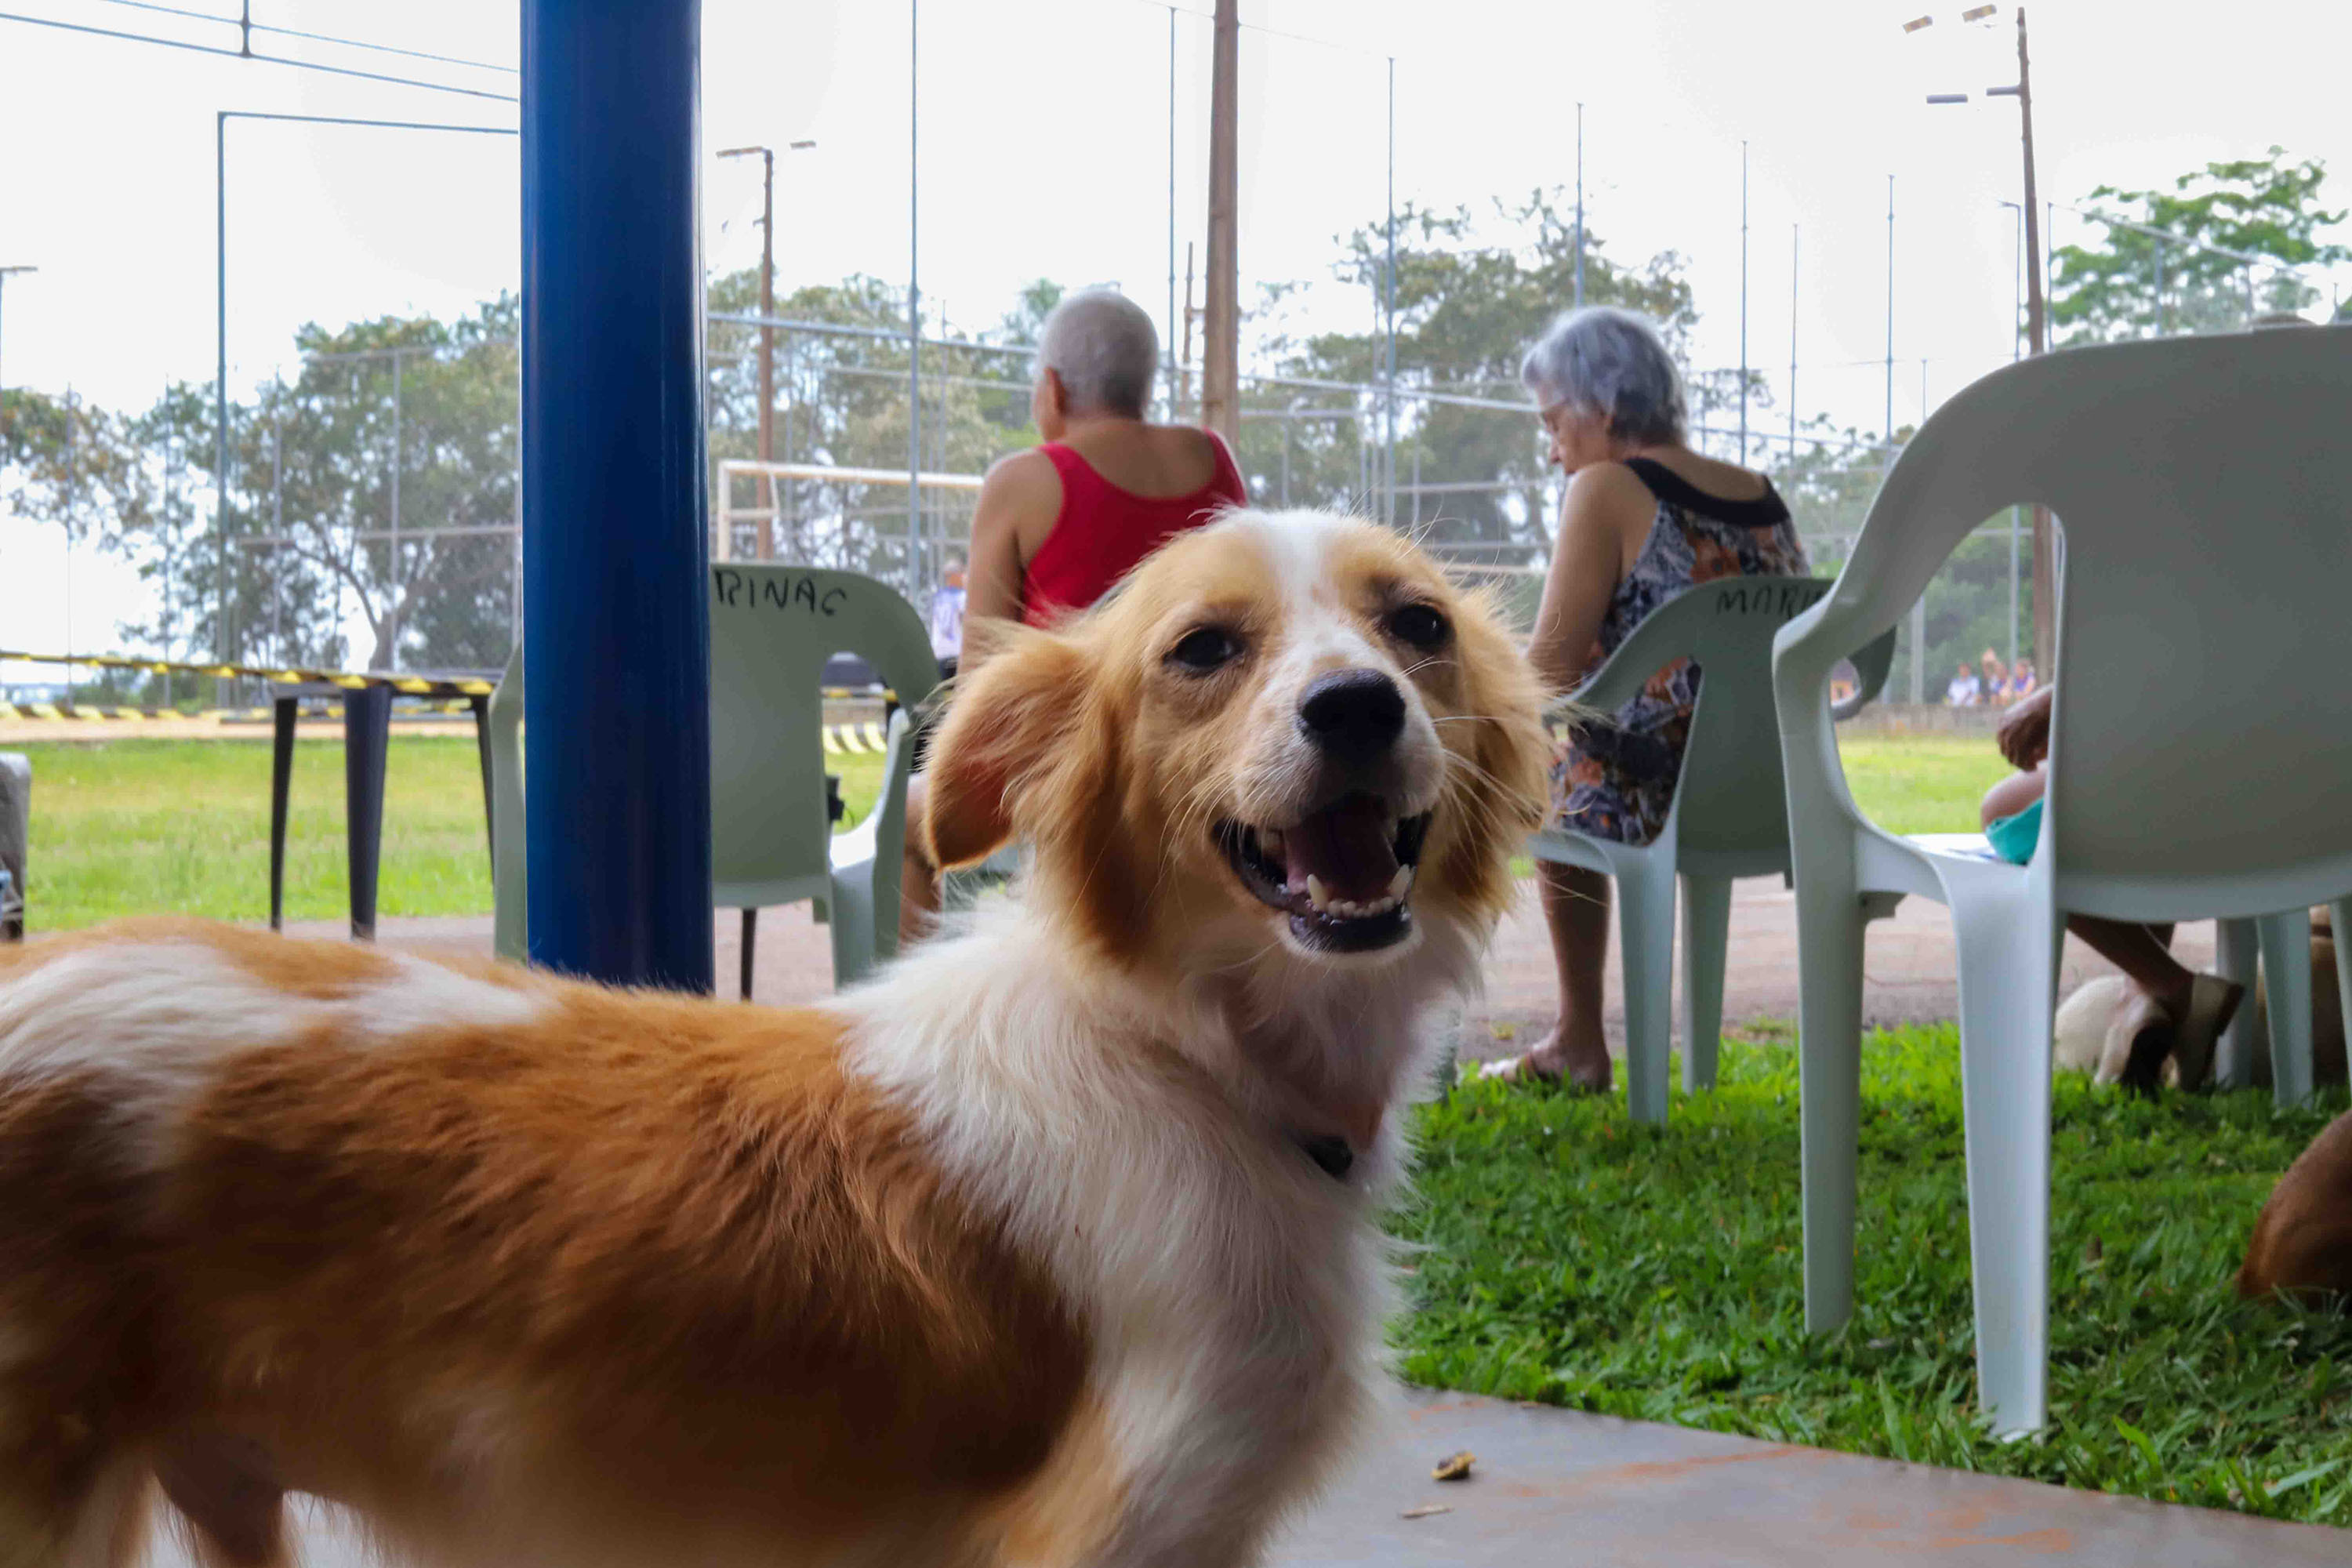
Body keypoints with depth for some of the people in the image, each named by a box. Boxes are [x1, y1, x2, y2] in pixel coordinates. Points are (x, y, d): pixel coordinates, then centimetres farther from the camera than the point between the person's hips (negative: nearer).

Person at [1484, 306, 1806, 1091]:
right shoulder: (1764, 499, 12)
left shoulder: (1607, 490, -8)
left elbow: (1551, 675, -14)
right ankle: (1575, 1040, 33)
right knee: (1556, 787, 33)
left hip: (1653, 796, -8)